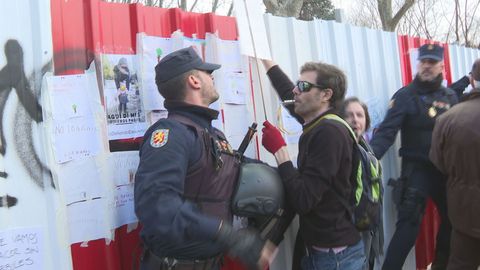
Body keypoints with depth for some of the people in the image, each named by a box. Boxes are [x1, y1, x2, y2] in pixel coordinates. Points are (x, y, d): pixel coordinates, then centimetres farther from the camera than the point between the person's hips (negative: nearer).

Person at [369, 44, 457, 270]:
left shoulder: (450, 97, 9)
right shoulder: (405, 96, -8)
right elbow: (386, 131, -18)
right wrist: (369, 155, -32)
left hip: (445, 169, 6)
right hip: (416, 169, -6)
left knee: (451, 219, 18)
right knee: (409, 225, -10)